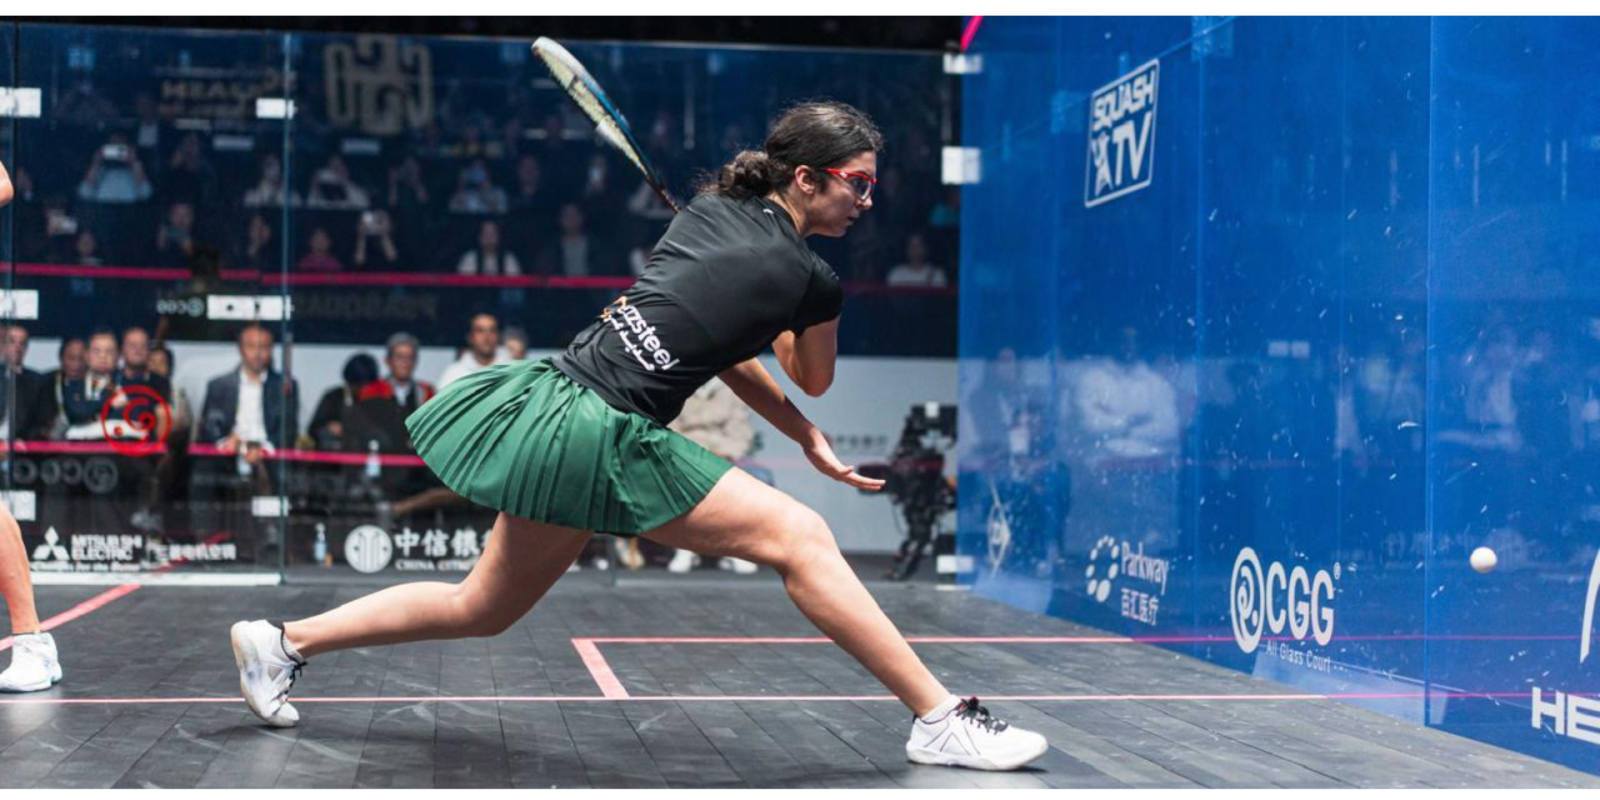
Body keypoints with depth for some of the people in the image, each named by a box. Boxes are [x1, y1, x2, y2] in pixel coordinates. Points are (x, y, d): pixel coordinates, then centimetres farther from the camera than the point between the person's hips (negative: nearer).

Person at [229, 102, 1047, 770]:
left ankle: (282, 641, 31)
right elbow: (815, 380, 15)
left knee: (483, 608, 21)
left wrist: (808, 440, 18)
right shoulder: (811, 279, -7)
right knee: (799, 536, -8)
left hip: (558, 391, 9)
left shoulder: (711, 208, 12)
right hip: (599, 436, -8)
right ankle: (941, 718, -8)